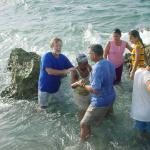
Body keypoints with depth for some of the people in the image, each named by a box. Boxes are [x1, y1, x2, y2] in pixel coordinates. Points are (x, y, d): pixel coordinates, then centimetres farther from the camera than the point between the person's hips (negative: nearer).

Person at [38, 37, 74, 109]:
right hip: (45, 88, -4)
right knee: (44, 108, 12)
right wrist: (65, 71, -29)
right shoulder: (46, 56, -19)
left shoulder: (63, 57, -3)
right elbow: (49, 71, -29)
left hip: (57, 88, 4)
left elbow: (72, 68, -2)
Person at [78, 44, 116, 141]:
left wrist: (83, 85, -16)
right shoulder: (110, 63, -1)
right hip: (111, 98, 9)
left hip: (100, 102, -9)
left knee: (84, 124, 3)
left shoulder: (97, 67, -29)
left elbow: (95, 89, -32)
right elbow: (113, 78, 16)